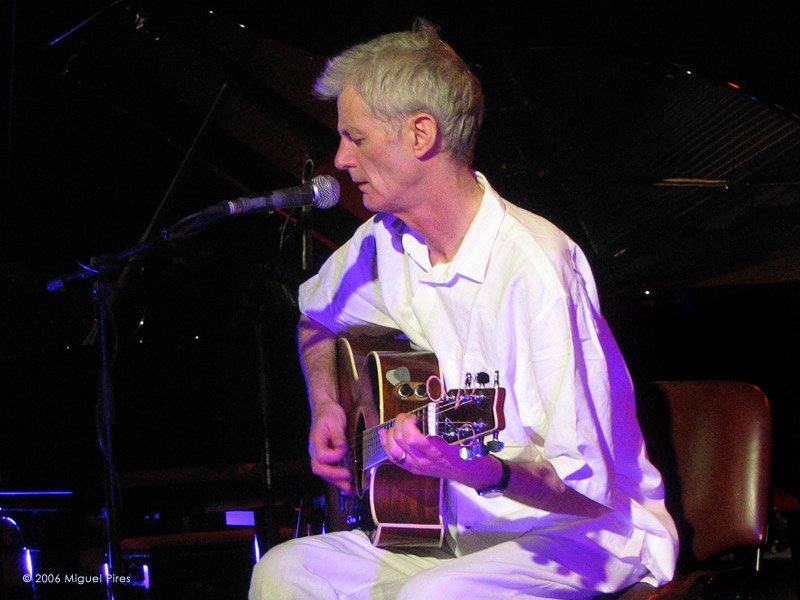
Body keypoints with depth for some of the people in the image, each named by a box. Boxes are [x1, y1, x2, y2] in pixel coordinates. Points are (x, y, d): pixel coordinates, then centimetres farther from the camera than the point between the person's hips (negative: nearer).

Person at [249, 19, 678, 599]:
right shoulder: (386, 242, 2)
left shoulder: (534, 266, -23)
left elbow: (587, 487, -25)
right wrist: (327, 407, 9)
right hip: (462, 530, 7)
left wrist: (473, 467, -43)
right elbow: (317, 315, 27)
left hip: (588, 533, -7)